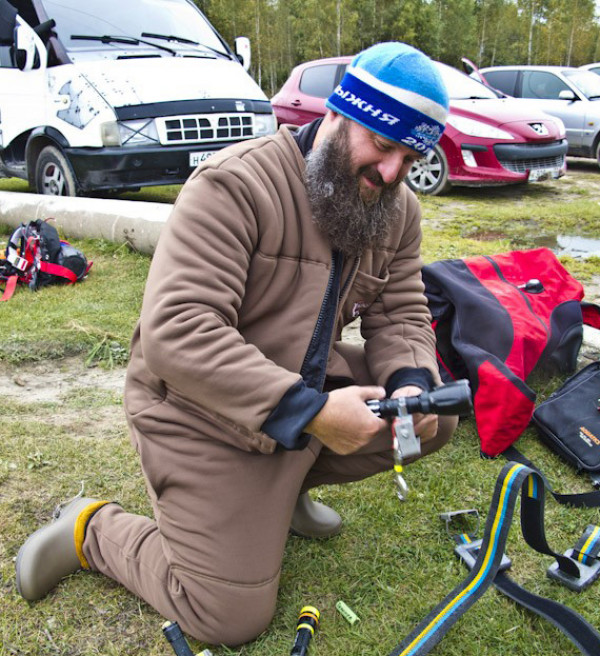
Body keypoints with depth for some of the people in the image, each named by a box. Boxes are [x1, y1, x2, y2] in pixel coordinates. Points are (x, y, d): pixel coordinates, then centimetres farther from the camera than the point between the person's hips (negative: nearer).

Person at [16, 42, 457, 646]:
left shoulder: (397, 209, 0)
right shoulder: (234, 186, -25)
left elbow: (400, 314, 3)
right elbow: (176, 334, -32)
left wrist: (410, 385, -21)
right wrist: (307, 412, -37)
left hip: (312, 385, 8)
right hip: (206, 413, -7)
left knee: (437, 418, -2)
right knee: (231, 619, -7)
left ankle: (284, 488, 15)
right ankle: (91, 529, 17)